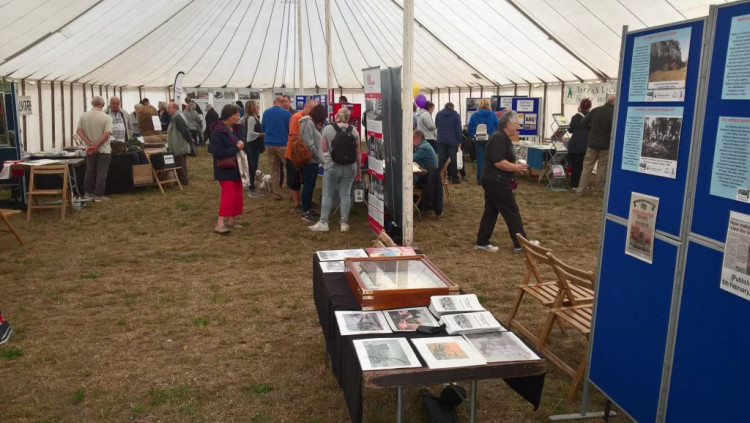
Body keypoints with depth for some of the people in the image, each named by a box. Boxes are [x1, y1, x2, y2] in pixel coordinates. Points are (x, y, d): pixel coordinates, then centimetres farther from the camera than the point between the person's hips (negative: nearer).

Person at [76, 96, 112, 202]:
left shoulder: (84, 116, 1)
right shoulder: (106, 118, -12)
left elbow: (79, 131, -4)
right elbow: (107, 134, -20)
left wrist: (89, 143, -9)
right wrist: (97, 145, -15)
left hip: (89, 150, 4)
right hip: (103, 150, -4)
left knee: (90, 171, 18)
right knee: (101, 173, 2)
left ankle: (88, 192, 25)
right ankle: (98, 195, 2)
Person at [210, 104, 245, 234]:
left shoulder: (237, 128, 5)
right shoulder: (217, 132, -18)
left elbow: (242, 143, 17)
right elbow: (218, 153, -23)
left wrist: (242, 145, -5)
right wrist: (236, 148, -21)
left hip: (237, 167, 8)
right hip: (225, 169, -8)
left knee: (237, 194, 12)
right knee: (229, 194, -14)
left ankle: (232, 220, 23)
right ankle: (220, 223, -11)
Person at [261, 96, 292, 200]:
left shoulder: (266, 112, 6)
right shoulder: (286, 113, -8)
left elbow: (262, 128, 17)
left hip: (269, 144, 4)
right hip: (282, 144, -4)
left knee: (274, 170, 9)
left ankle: (277, 193, 9)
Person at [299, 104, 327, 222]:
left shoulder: (312, 123, 14)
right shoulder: (308, 123, -16)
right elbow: (309, 145, -21)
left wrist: (319, 158, 4)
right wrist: (320, 158, -14)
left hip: (313, 160, 9)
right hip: (309, 160, -9)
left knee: (310, 186, 15)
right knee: (308, 186, -3)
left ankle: (308, 208, 25)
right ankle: (305, 212, 5)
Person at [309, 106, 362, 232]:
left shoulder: (328, 129, -5)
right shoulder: (354, 130, 0)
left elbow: (324, 149, -2)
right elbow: (357, 153, 3)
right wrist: (358, 171, 12)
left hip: (332, 166, -2)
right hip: (349, 167, 2)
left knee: (327, 194, 7)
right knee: (345, 194, 7)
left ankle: (323, 223, 9)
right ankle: (344, 223, 10)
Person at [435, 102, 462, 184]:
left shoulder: (439, 114, 8)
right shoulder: (456, 115, -2)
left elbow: (436, 126, 21)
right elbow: (458, 129, -5)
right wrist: (459, 141, -4)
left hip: (441, 140, 2)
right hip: (452, 140, -2)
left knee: (441, 159, 5)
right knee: (453, 159, 2)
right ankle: (454, 178, 3)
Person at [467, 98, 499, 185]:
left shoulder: (474, 115, -1)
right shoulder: (493, 115, -3)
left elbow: (470, 128, -2)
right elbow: (498, 127, -4)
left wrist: (473, 136, 8)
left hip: (478, 140, 1)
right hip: (490, 140, -1)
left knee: (480, 160, 7)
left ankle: (480, 180, 8)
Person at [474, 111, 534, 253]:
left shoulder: (503, 138, 16)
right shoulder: (499, 138, -18)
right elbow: (499, 162, -26)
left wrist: (516, 165, 9)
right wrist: (516, 167, -15)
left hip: (493, 181, 11)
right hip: (497, 181, -11)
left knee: (490, 211, 13)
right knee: (512, 212, -2)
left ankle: (482, 242, 17)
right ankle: (520, 244, 7)